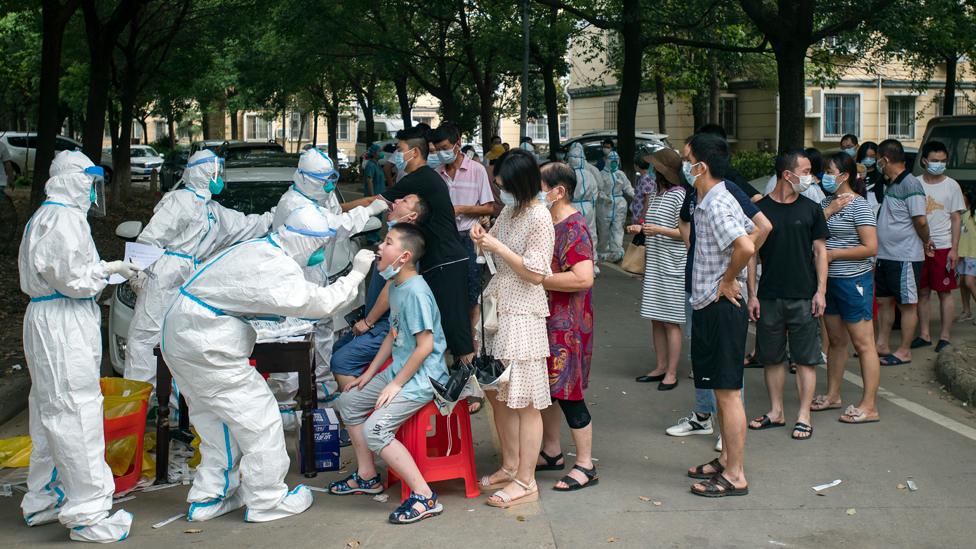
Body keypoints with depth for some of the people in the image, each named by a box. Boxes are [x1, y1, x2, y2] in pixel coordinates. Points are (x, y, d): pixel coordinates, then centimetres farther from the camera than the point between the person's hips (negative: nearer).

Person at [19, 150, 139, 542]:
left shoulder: (48, 216, 17)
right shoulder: (63, 218, -16)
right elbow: (72, 278, -20)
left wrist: (105, 268, 13)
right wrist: (111, 269, -7)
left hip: (52, 321, 11)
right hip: (63, 324, -11)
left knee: (51, 413, 18)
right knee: (76, 412, -8)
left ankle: (42, 501, 30)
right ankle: (88, 513, -4)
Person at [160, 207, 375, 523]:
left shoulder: (260, 248, 11)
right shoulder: (275, 266, -21)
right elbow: (319, 303, -21)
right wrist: (355, 275, -11)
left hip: (183, 333, 10)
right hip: (204, 345, -10)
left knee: (218, 419, 18)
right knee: (259, 416, -2)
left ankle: (208, 498, 25)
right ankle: (267, 502, 7)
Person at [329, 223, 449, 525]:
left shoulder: (416, 291, -22)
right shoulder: (395, 286, 8)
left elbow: (425, 345, -23)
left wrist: (396, 384, -18)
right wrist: (370, 372, 17)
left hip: (423, 377, -11)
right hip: (399, 370, 11)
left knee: (375, 430, -22)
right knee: (349, 401, 17)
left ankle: (424, 497, -15)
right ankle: (367, 476, 27)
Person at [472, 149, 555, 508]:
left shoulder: (539, 218, -14)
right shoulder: (509, 211, 10)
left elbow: (535, 273, -17)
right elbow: (496, 245, 23)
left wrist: (498, 247, -15)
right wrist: (482, 239, 2)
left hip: (521, 315, -9)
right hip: (496, 307, 9)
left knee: (524, 402, -2)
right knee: (498, 395, 16)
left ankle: (525, 482, 5)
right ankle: (510, 467, 29)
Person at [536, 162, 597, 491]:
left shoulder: (573, 228, -18)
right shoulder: (547, 222, 12)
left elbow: (583, 278, -29)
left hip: (567, 323, -9)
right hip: (545, 319, 9)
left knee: (566, 392, -3)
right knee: (545, 387, 16)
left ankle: (585, 466, 7)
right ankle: (552, 452, 31)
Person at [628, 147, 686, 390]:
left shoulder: (680, 196, -12)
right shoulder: (656, 195, 15)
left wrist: (659, 230, -22)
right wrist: (640, 229, 8)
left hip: (672, 266, -8)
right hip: (653, 264, 8)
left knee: (670, 321, -3)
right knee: (656, 320, 11)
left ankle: (671, 372, 4)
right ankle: (661, 367, 20)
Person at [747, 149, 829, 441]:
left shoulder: (811, 209, 3)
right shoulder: (760, 209, 0)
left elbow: (820, 251, 5)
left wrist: (821, 291, -3)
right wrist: (751, 294, -1)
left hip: (804, 297, 0)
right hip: (769, 297, 1)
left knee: (805, 358, 1)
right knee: (771, 357, 9)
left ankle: (803, 416, 9)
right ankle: (776, 411, 22)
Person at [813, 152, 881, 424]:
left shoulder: (858, 205, -13)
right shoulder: (827, 201, 11)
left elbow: (871, 248, -19)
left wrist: (832, 254, -15)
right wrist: (828, 212, -10)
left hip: (853, 281, -8)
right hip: (829, 280, 8)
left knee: (863, 343, -3)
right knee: (836, 340, 17)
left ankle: (869, 406, 1)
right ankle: (833, 395, 28)